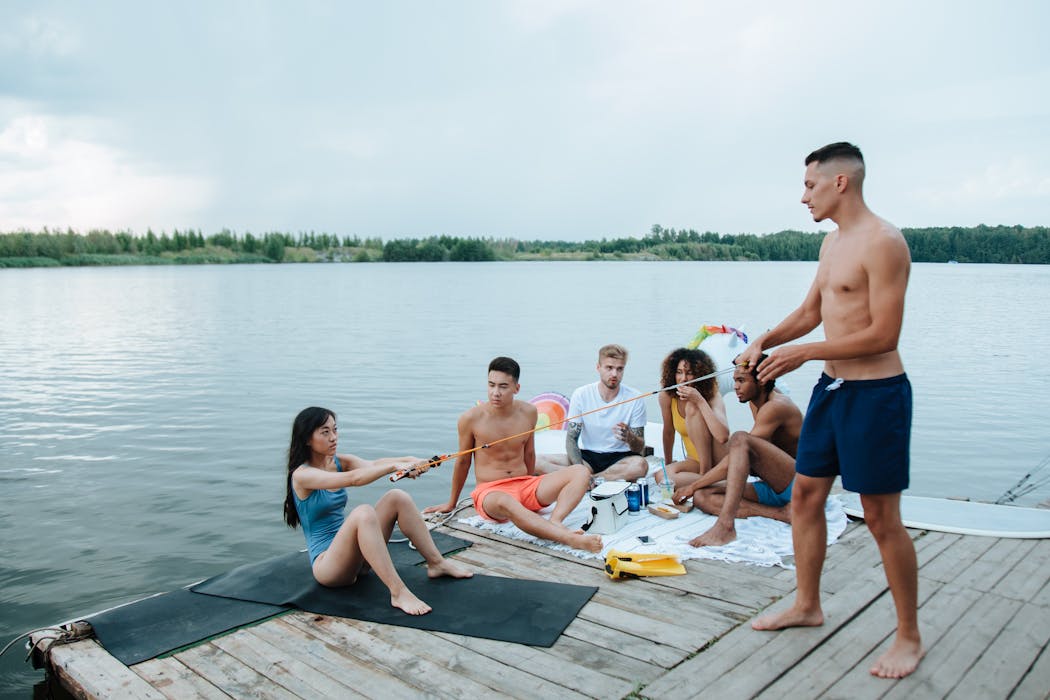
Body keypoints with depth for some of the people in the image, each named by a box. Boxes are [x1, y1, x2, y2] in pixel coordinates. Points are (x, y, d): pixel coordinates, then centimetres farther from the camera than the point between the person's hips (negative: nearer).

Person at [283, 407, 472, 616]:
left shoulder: (339, 462, 7)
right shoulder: (302, 475, -14)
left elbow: (372, 464, -13)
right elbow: (352, 478, -30)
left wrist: (407, 460, -32)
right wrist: (395, 466, -39)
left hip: (354, 553, 7)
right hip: (326, 563, -7)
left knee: (397, 497, -8)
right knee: (363, 512, -35)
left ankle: (436, 563, -2)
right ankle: (398, 593, -38)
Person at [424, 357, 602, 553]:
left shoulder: (528, 412, 2)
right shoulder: (471, 419, -9)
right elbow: (463, 462, 4)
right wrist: (451, 503, 15)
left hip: (525, 486, 5)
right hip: (489, 491, -5)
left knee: (581, 472, -15)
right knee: (504, 502, -43)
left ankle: (555, 522, -40)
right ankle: (571, 539, -55)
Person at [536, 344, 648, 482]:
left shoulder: (635, 399, -6)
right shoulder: (581, 395, -4)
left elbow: (640, 449, -4)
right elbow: (571, 439, -5)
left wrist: (629, 438, -29)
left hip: (620, 458, -1)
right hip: (588, 457, 1)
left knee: (641, 465, -37)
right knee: (539, 462, -22)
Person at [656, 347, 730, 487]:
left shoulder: (713, 395, -16)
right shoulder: (666, 397, -7)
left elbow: (723, 436, -33)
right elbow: (668, 432, 8)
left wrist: (700, 401, -33)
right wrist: (668, 463, 16)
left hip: (718, 461, -2)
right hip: (695, 461, 3)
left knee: (692, 408, -25)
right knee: (662, 477, -31)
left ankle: (706, 472, -21)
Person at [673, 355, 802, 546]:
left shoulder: (776, 406, -15)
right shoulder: (754, 402, 14)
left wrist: (693, 485, -15)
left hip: (797, 484, -9)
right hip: (771, 488, 9)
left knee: (740, 438, -31)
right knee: (702, 496, -9)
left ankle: (725, 525, -45)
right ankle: (781, 512, -23)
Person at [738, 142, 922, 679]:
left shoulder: (882, 242, -16)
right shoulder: (832, 243, 13)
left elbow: (883, 335, -21)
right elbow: (810, 312, 21)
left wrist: (802, 353, -19)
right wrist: (764, 341, 6)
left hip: (875, 393, -9)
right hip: (831, 387, 9)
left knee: (882, 518, 0)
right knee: (805, 495, 14)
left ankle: (909, 637, 19)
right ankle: (807, 605, 31)